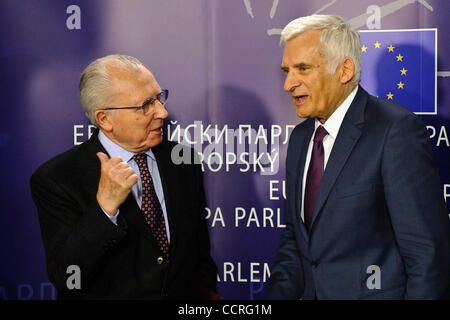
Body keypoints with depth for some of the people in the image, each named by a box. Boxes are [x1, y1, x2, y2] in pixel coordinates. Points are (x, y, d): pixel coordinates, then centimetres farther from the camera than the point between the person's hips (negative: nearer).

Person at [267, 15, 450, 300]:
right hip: (312, 292, 7)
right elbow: (295, 236, 12)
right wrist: (279, 294, -1)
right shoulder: (301, 137, 8)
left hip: (376, 291, -7)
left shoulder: (397, 129, -18)